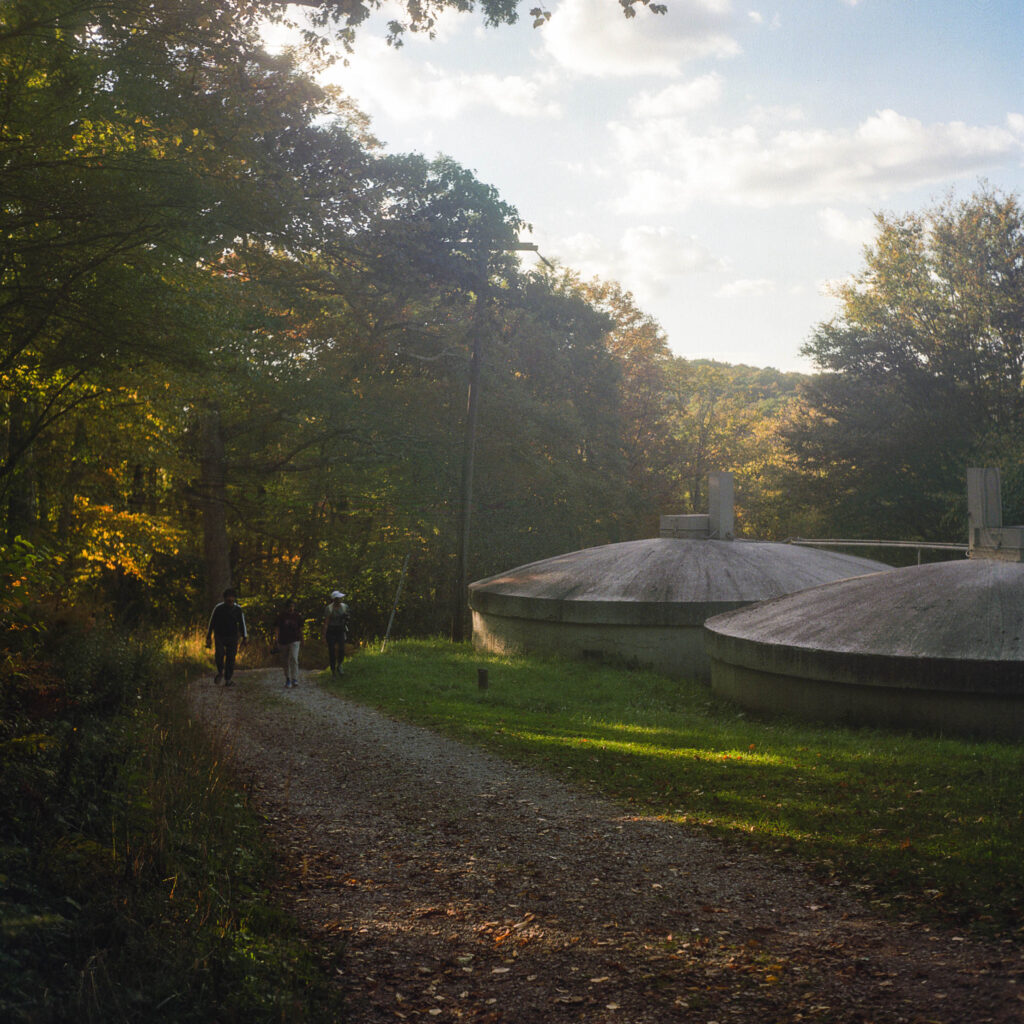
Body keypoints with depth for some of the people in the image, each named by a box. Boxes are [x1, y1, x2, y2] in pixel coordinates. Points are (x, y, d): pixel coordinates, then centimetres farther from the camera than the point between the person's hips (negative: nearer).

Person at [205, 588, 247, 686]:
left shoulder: (237, 609, -3)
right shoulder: (218, 608, -8)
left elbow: (242, 623, 8)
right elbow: (211, 623, 1)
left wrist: (245, 637, 3)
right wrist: (208, 638, 2)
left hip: (232, 637, 1)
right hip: (220, 636, -1)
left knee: (231, 657, -5)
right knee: (219, 654, -19)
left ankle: (228, 679, 5)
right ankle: (220, 672, 6)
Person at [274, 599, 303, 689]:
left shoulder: (297, 616, 1)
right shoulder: (281, 616, -3)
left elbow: (300, 629, 10)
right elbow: (278, 629, -1)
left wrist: (301, 640, 14)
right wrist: (277, 641, -6)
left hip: (294, 641, -1)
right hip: (283, 641, 1)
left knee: (294, 659, -17)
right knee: (286, 661, 9)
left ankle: (294, 679, -17)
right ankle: (288, 680, 21)